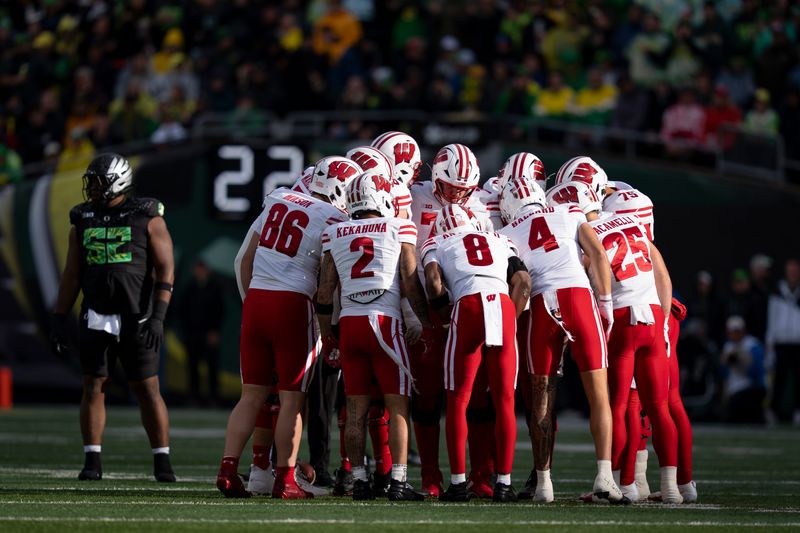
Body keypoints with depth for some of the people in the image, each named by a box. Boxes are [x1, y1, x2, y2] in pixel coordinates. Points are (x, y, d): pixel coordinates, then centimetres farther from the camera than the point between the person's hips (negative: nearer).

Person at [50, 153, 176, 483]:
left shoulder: (147, 218, -4)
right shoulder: (83, 220, 9)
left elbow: (165, 270, -6)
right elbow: (71, 275, 12)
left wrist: (158, 316, -16)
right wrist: (59, 320, 6)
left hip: (136, 320, -4)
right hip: (96, 318, 4)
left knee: (147, 390, -3)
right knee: (93, 388, 0)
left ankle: (162, 463, 4)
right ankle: (92, 462, 4)